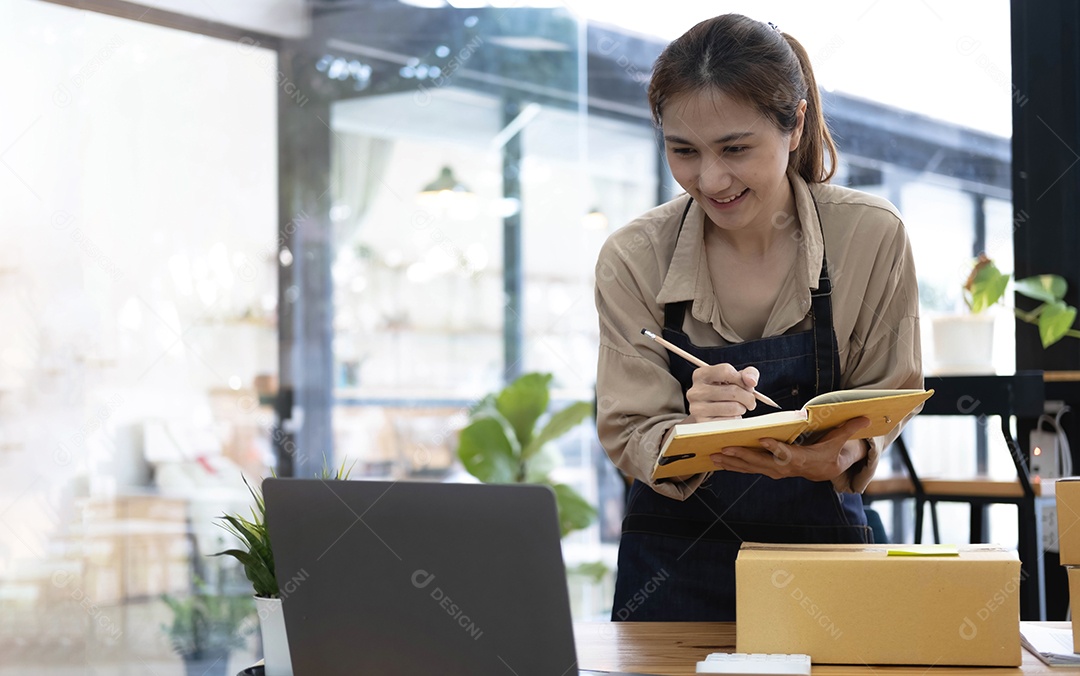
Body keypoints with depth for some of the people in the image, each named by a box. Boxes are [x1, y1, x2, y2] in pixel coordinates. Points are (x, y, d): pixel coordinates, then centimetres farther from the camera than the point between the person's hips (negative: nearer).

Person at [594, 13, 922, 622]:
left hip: (823, 545, 0)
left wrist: (839, 454, -26)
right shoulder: (634, 258, -10)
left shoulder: (873, 236, -11)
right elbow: (629, 435, -9)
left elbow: (886, 400, -3)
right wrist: (695, 440, -32)